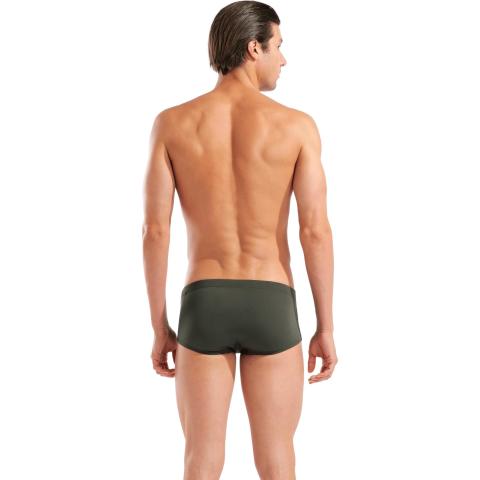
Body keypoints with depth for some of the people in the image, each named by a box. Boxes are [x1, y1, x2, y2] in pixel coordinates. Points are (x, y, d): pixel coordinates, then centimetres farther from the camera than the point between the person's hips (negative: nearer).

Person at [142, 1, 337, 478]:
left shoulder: (170, 122, -1)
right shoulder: (298, 125, -4)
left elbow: (155, 230, -4)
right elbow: (316, 231, -8)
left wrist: (159, 328, 5)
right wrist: (326, 328, 1)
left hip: (203, 310, 1)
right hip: (270, 311, -1)